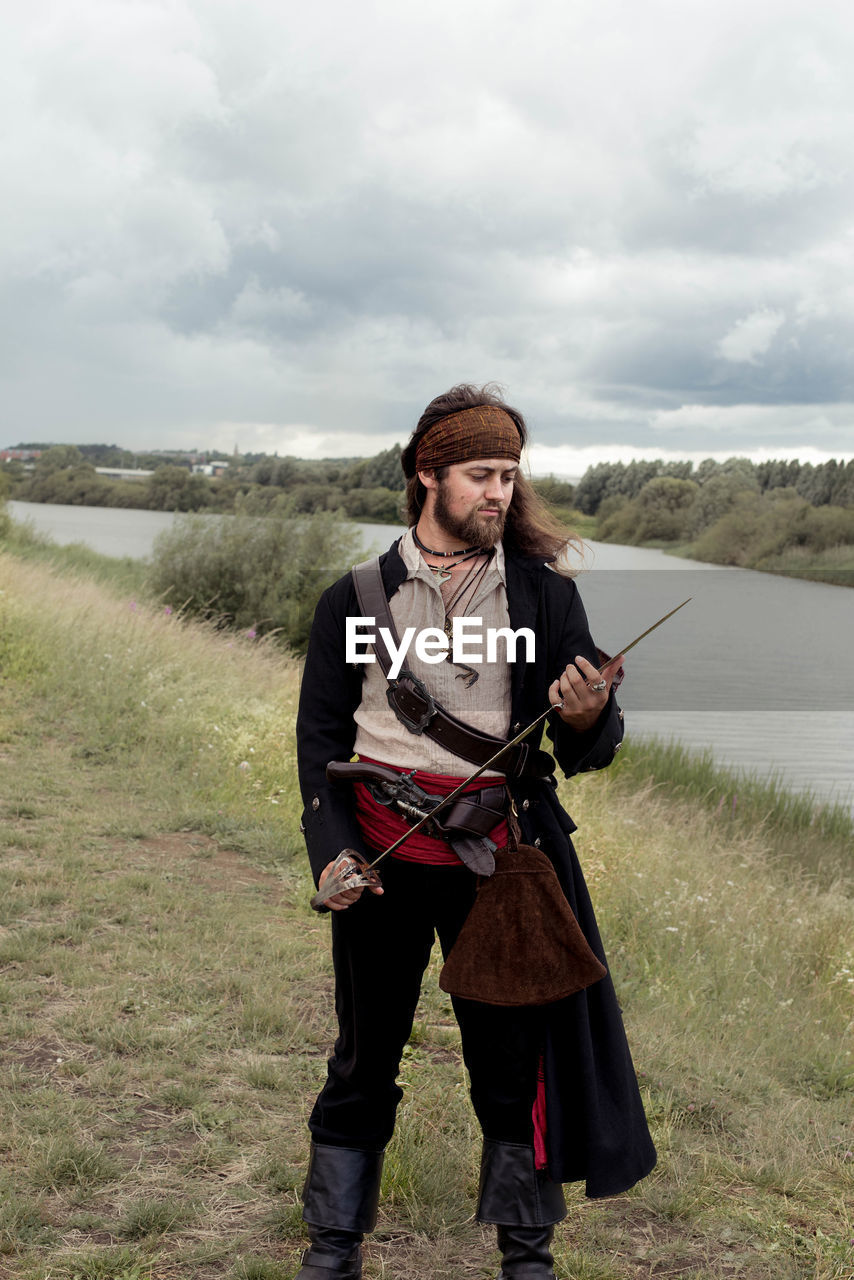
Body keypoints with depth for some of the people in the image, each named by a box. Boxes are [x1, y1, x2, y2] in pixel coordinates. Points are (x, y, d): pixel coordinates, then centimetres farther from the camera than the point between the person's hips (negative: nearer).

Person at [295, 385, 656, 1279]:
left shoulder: (546, 594, 2)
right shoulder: (357, 598, 2)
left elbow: (587, 751, 1)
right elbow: (319, 733, 5)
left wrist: (587, 720, -22)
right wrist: (331, 849, -8)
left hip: (497, 852, 0)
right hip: (383, 850, 0)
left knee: (512, 1055, 7)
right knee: (364, 1055, 10)